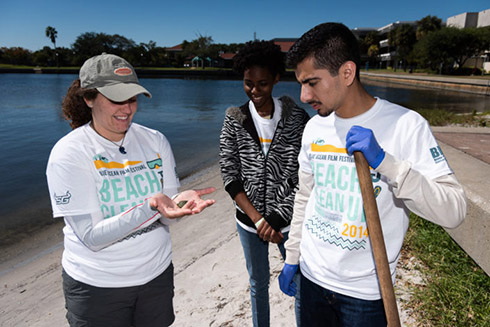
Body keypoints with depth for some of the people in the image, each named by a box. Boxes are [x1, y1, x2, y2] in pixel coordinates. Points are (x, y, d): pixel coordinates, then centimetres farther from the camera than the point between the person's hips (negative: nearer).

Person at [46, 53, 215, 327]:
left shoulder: (155, 141, -5)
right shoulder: (68, 153, -16)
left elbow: (166, 217, -4)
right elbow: (92, 238, -21)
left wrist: (178, 202, -28)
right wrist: (150, 206, -35)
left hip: (157, 273, 4)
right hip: (97, 285, -3)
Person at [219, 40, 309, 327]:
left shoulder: (297, 118, -8)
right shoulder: (234, 122, -5)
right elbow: (229, 175, -6)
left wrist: (278, 218, -14)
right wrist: (257, 219, -13)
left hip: (289, 218, -1)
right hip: (250, 218, 2)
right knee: (258, 283, 20)